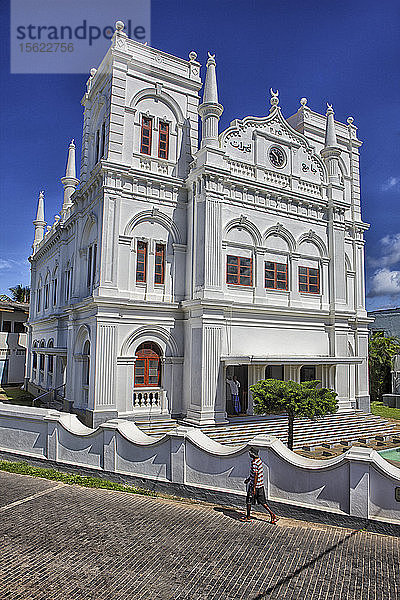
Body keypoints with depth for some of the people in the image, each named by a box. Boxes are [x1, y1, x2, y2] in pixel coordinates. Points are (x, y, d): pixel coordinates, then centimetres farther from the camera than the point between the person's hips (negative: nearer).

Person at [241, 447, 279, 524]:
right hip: (261, 485, 9)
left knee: (249, 501, 9)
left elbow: (256, 476, -24)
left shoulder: (254, 463, -23)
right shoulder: (259, 459, 6)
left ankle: (248, 517, 22)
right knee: (262, 501, 15)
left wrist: (254, 488, -21)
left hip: (255, 485, -9)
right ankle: (272, 514, 10)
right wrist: (248, 478, 28)